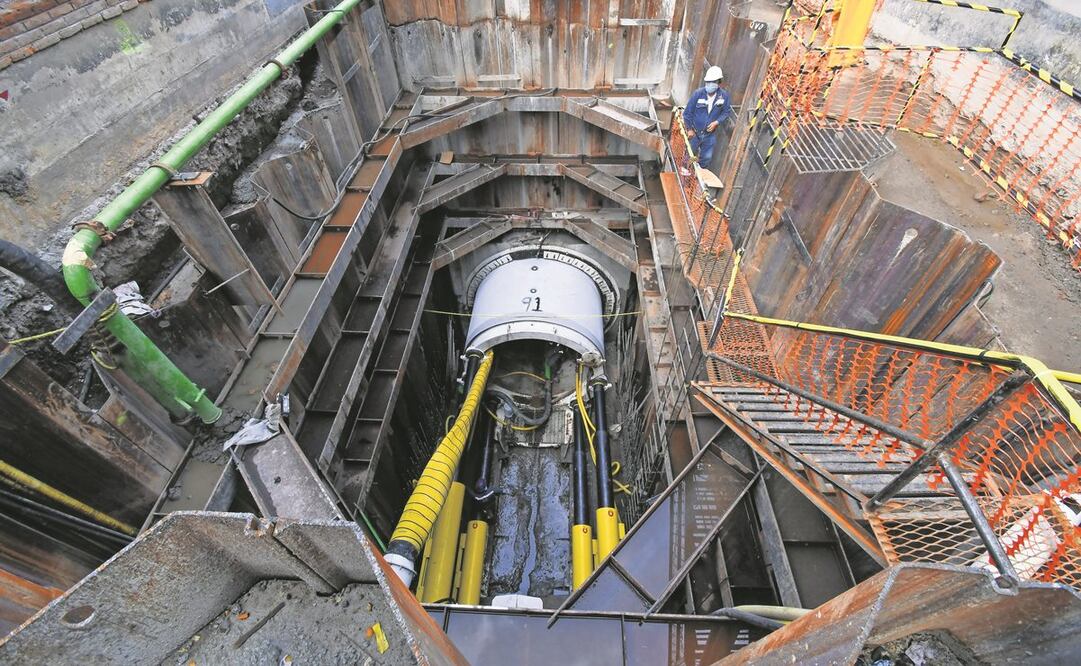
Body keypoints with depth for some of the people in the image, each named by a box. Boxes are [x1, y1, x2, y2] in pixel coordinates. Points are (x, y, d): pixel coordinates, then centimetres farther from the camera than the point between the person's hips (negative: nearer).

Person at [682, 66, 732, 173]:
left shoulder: (724, 95, -10)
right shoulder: (698, 94, -17)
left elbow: (727, 112, 1)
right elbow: (687, 112, -11)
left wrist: (717, 122, -15)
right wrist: (689, 129, -9)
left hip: (710, 134, 2)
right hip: (695, 132, -2)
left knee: (706, 157, 16)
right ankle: (685, 172, 33)